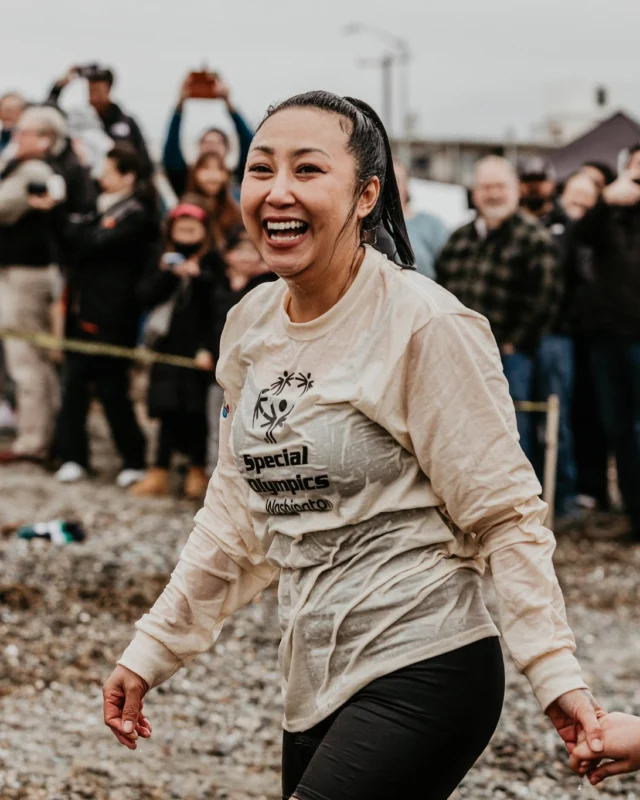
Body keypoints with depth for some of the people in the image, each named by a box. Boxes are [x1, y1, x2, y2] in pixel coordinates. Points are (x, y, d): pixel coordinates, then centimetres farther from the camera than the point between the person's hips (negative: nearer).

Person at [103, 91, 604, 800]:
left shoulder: (425, 326, -13)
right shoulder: (250, 324, 8)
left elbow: (503, 513, -10)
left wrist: (554, 672, -18)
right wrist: (150, 651, 16)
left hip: (423, 676, -7)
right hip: (315, 683, 7)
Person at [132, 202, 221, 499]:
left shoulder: (212, 263, -3)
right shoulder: (163, 261, 11)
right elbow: (145, 296, 0)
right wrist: (166, 274, -13)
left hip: (198, 349, -3)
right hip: (168, 346, 3)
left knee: (195, 412, 2)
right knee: (169, 411, 4)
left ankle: (197, 471, 15)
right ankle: (160, 473, 6)